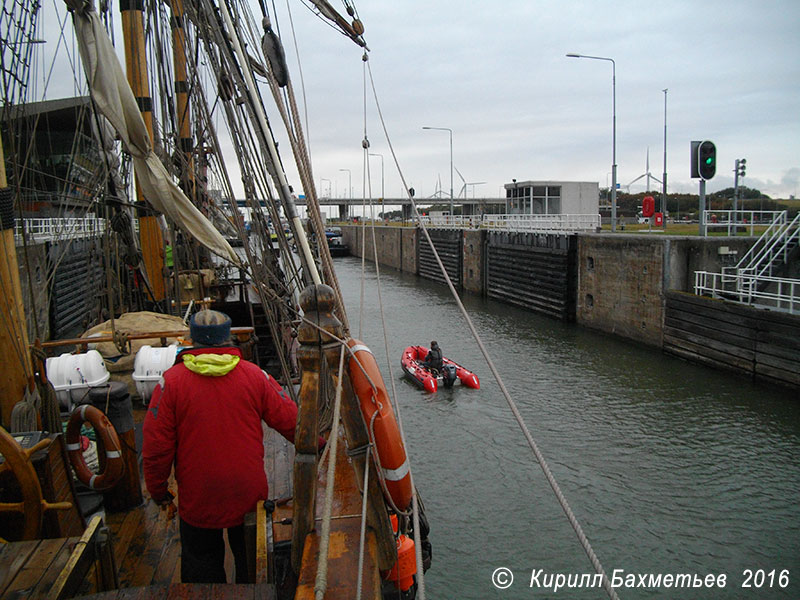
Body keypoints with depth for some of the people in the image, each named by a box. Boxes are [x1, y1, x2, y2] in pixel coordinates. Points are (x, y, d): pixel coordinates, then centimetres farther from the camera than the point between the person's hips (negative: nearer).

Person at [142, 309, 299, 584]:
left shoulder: (171, 381, -13)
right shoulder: (254, 375, -9)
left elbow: (156, 446, -10)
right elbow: (290, 421, -4)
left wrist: (158, 490, 5)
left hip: (197, 498, -1)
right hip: (250, 494, 2)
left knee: (201, 563, 21)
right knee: (250, 561, 24)